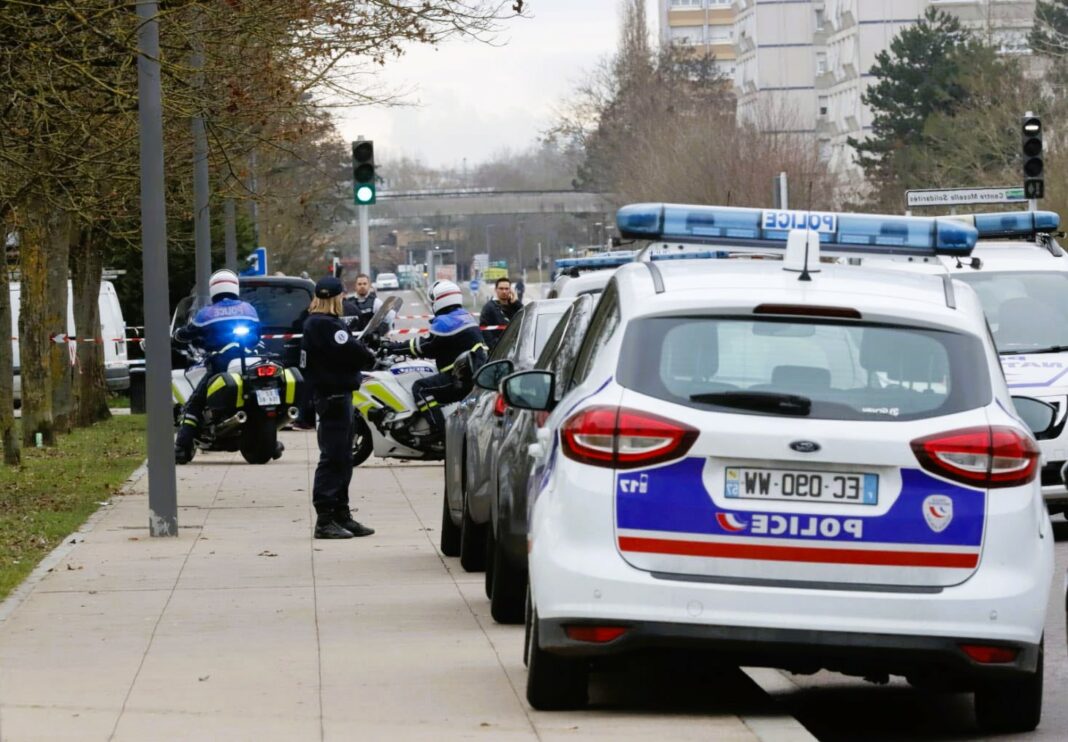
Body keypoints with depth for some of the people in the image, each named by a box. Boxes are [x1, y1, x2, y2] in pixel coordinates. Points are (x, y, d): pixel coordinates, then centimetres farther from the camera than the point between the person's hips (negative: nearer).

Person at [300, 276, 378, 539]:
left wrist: (362, 352, -2)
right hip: (335, 396, -11)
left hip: (330, 396, 11)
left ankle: (341, 515, 23)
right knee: (333, 458, -9)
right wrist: (370, 358, -2)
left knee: (341, 460, 16)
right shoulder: (326, 325, -17)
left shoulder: (314, 323, 16)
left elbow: (347, 348, 15)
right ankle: (325, 520, -8)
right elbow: (350, 352, -21)